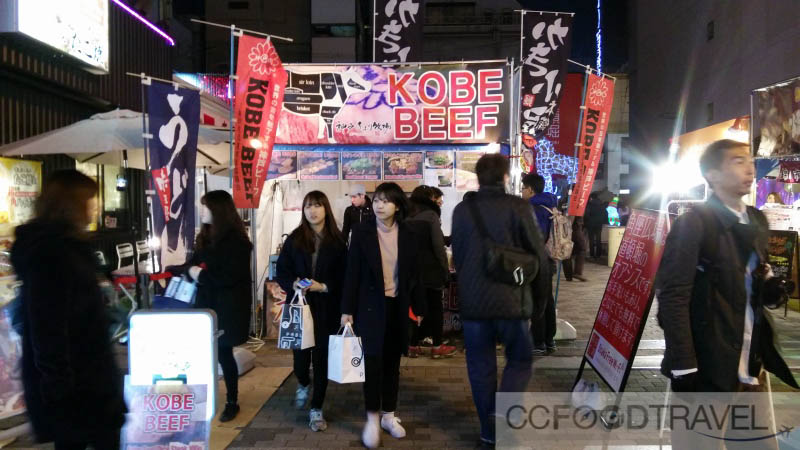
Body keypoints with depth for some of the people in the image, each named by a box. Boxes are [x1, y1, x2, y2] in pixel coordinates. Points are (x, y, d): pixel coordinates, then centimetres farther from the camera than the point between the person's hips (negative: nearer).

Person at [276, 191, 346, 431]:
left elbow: (344, 277, -1)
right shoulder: (294, 239, 2)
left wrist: (324, 287, -16)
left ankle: (316, 409, 22)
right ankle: (303, 385, 41)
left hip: (327, 309, -1)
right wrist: (293, 284, -17)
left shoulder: (337, 241, -2)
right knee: (301, 356, 4)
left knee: (322, 358, 5)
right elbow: (281, 272, 2)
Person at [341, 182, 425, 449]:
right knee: (373, 361, -4)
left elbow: (414, 273, 6)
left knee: (392, 361, 10)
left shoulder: (407, 235, 1)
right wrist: (347, 309, -7)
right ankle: (372, 419, 10)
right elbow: (352, 272, -5)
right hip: (370, 305, -2)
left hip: (397, 306, 3)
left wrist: (418, 307, 7)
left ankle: (389, 415, 24)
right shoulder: (362, 231, -6)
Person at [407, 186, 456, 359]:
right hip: (430, 269, -5)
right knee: (435, 307, 5)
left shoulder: (408, 218, 7)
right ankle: (437, 346, 9)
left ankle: (413, 345, 13)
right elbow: (438, 244, -12)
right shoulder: (431, 215, -8)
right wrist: (445, 267, -4)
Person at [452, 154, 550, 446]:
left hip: (472, 301, 3)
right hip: (511, 299, -3)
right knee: (519, 360, 15)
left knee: (481, 366, 13)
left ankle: (489, 429, 20)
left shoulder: (462, 210, 4)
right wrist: (540, 299, 8)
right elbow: (539, 256, -4)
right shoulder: (517, 207, -7)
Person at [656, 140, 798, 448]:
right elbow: (672, 296, -16)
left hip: (752, 370, 7)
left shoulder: (758, 222, 12)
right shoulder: (694, 224, -11)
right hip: (707, 369, -7)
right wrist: (684, 367, -19)